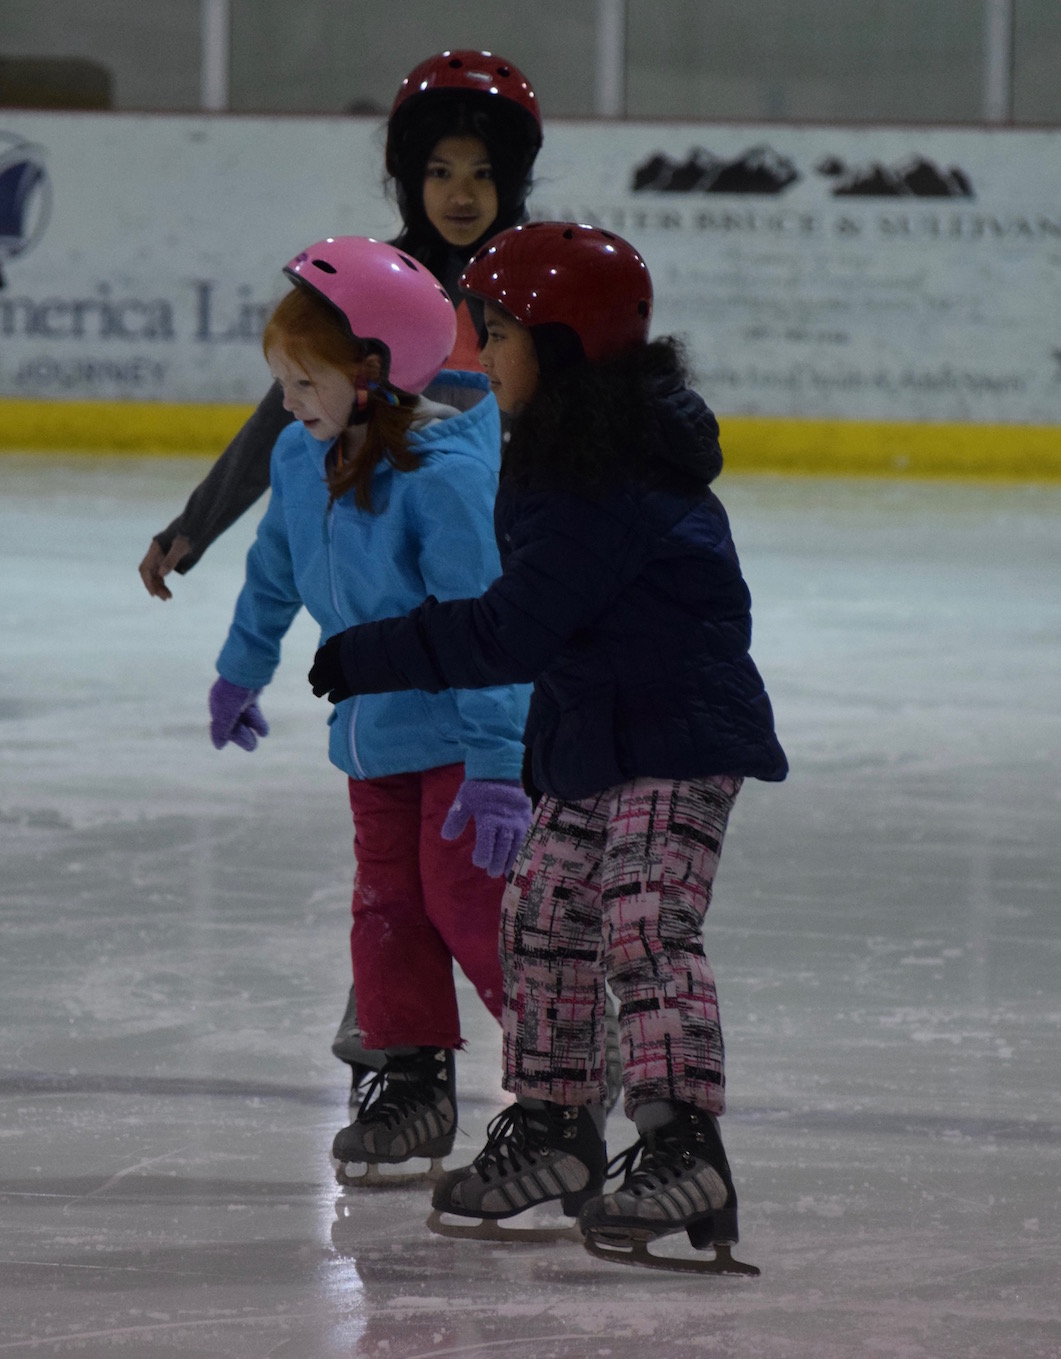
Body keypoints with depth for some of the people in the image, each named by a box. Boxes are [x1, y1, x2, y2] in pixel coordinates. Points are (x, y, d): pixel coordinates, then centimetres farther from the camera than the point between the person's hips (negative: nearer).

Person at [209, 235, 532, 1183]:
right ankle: (413, 1081, 17)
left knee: (469, 901, -8)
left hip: (465, 731, -8)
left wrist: (498, 762, -29)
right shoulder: (303, 457, -1)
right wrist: (243, 669, 33)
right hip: (375, 732, 8)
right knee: (387, 908, 8)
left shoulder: (446, 474, -26)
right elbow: (276, 569, 20)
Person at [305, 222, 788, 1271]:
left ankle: (684, 1146, -22)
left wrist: (371, 656, -18)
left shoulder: (612, 485, -23)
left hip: (681, 735, -11)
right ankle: (553, 1128, 23)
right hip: (594, 734, 11)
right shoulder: (565, 458, 10)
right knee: (541, 916, 14)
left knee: (647, 929, -19)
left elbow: (509, 633, -24)